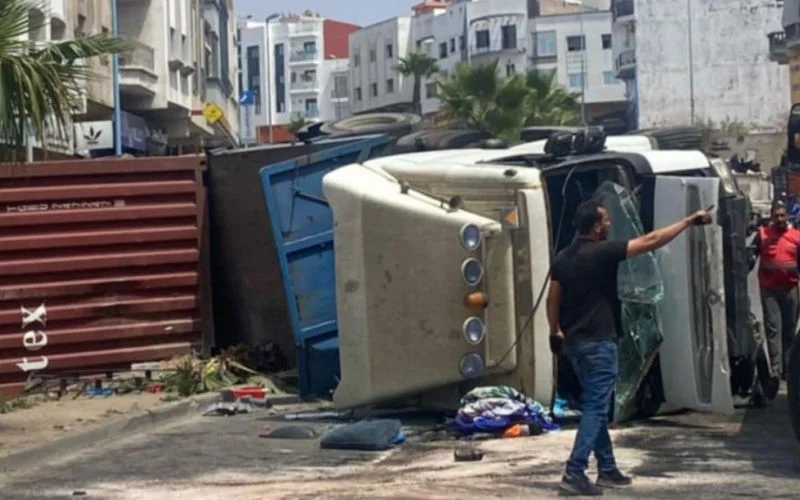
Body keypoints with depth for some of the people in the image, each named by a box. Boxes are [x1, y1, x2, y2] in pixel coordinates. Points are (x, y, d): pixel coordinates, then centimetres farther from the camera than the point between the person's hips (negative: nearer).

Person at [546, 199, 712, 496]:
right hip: (598, 342, -8)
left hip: (574, 342, 8)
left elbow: (552, 300, 10)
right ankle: (574, 473, -14)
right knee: (595, 409, -7)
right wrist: (689, 221, -5)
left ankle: (607, 470, 21)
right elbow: (651, 242, -12)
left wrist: (555, 333, 22)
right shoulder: (602, 252, -14)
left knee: (595, 406, 15)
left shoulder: (563, 259, 7)